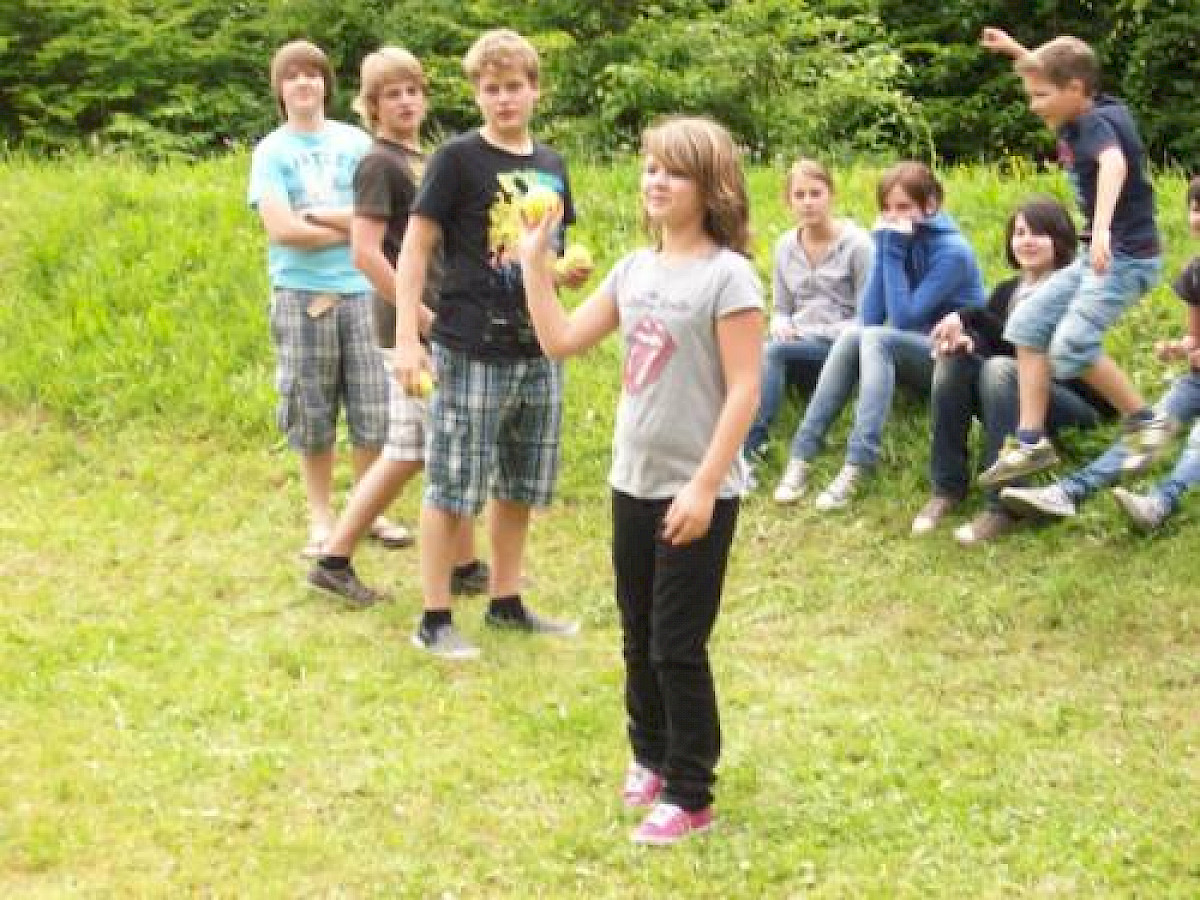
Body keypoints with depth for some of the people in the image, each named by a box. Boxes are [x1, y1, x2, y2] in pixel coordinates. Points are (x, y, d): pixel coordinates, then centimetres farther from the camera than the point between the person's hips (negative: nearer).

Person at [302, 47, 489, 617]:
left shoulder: (420, 160, 15)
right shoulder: (380, 164, -12)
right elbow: (365, 252, -20)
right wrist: (425, 316, -19)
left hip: (425, 324, 9)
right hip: (414, 326, -9)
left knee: (406, 454, 11)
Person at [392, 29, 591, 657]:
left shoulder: (551, 165, 11)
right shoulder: (458, 158, -7)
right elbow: (415, 249, -7)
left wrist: (569, 272, 0)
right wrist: (407, 339, -15)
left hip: (538, 351, 6)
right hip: (471, 351, -6)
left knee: (519, 487, 14)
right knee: (451, 487, -1)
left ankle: (506, 603, 28)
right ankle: (435, 621, 6)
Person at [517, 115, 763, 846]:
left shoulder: (727, 275, -13)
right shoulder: (636, 270, 8)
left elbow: (744, 390, -16)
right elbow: (561, 340, 11)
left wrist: (704, 486, -20)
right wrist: (536, 259, 4)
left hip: (697, 491, -7)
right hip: (634, 482, 7)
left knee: (678, 647, -1)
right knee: (638, 638, 17)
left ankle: (689, 795, 11)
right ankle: (651, 756, 35)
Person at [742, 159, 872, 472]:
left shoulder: (857, 244, -4)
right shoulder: (785, 246, 11)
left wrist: (812, 332, -15)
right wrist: (781, 325, -7)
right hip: (795, 345, 4)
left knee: (771, 352, -33)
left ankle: (748, 448, -37)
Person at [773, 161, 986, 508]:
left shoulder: (952, 250, -17)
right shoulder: (902, 241, 3)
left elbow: (905, 319, -23)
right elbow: (870, 317, -5)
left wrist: (894, 250, -21)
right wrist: (884, 244, -10)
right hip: (916, 355, 7)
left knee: (876, 339, -30)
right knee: (852, 335, -20)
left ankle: (855, 470, -42)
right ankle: (800, 458, -25)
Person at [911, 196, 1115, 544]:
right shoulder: (1007, 290, 15)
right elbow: (991, 342, 1)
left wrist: (970, 319, -24)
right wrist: (966, 338, -23)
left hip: (1074, 403, -5)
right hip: (1017, 405, 6)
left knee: (1001, 369, -34)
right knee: (955, 357, -20)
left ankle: (1002, 505, -36)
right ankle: (947, 489, -19)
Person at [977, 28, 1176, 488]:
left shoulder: (1095, 122, -18)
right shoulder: (1085, 115, 8)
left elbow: (1114, 163, -41)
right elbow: (1056, 71, 32)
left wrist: (1102, 228, -55)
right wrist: (1016, 50, 30)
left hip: (1126, 255, -10)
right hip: (1098, 255, 10)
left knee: (1071, 348, -21)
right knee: (1027, 325, 6)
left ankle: (1146, 422, -4)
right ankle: (1031, 441, 5)